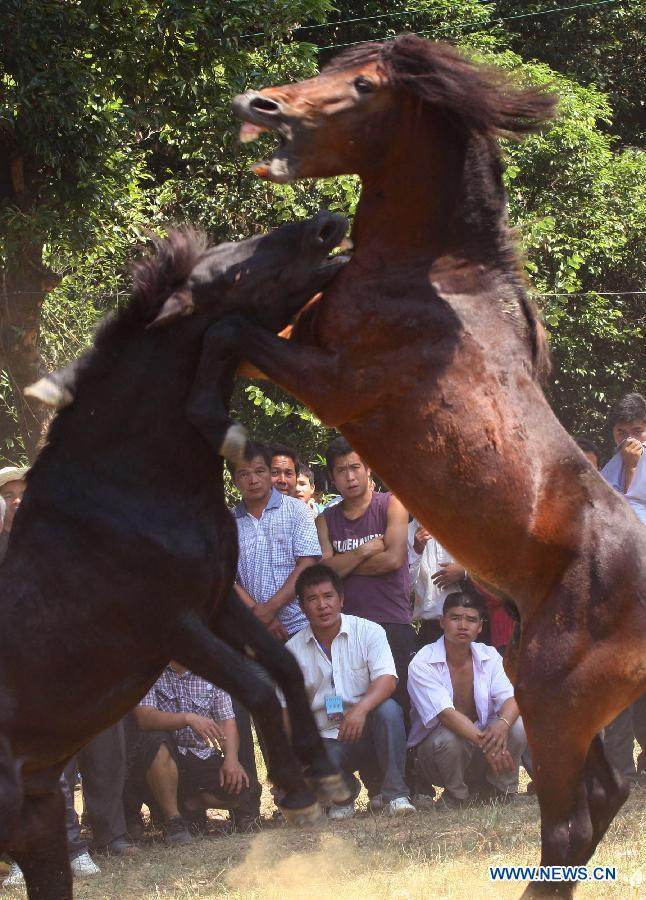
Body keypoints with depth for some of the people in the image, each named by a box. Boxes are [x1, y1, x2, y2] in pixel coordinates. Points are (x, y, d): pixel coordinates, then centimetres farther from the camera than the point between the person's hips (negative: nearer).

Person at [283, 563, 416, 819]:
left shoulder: (369, 632, -2)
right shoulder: (293, 649, 4)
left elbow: (387, 680, -16)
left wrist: (361, 708, -36)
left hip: (366, 731, -1)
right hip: (325, 741, 1)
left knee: (388, 709, -34)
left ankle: (395, 795, -24)